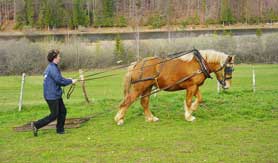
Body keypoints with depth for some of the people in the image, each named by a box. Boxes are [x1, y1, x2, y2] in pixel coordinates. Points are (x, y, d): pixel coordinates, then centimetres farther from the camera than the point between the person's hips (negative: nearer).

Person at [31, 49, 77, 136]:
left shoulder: (52, 67, 13)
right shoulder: (52, 68, -19)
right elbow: (59, 80, -24)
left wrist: (68, 81, 7)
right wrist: (71, 81, -12)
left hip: (56, 95, 10)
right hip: (52, 96, -10)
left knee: (63, 111, 13)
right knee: (54, 115, -3)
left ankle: (60, 129, 22)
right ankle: (36, 125, 3)